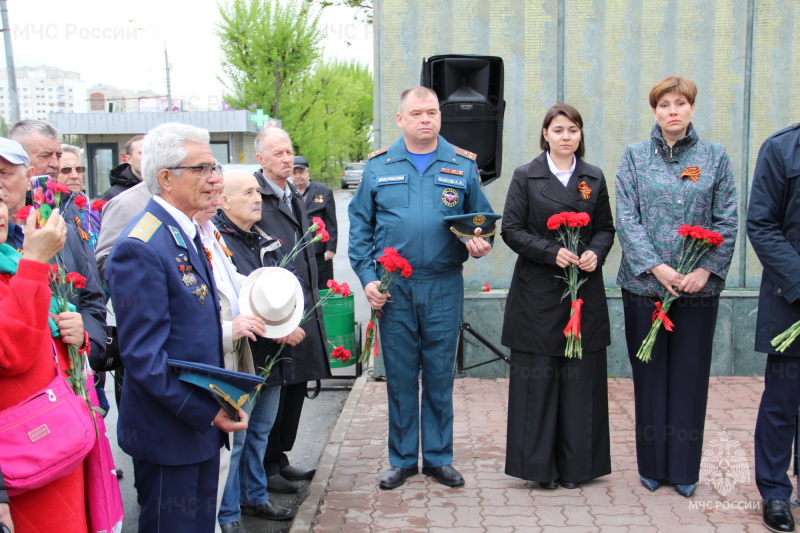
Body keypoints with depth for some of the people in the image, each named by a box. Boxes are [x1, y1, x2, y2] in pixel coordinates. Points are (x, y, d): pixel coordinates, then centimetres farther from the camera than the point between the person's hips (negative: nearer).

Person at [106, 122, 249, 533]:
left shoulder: (187, 233, 10)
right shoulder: (141, 248, -20)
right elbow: (144, 356, -23)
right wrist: (206, 412, -21)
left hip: (204, 421, 9)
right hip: (170, 434, -9)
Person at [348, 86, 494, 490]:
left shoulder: (463, 166, 6)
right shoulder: (378, 167, 5)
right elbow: (359, 226, 5)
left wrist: (480, 243, -10)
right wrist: (367, 277, -4)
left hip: (443, 286, 0)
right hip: (393, 287, 0)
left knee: (440, 374, 8)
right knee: (400, 375, 8)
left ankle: (438, 457, 22)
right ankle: (402, 459, 21)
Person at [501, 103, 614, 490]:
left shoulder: (594, 179, 11)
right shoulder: (526, 177, 3)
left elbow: (606, 228, 13)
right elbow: (511, 230, -2)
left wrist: (596, 252, -9)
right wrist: (552, 252, -15)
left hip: (584, 289, 3)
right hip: (537, 291, -2)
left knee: (581, 377, 4)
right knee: (538, 377, 1)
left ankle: (575, 463, 17)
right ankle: (540, 463, 12)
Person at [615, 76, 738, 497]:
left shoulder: (715, 156, 5)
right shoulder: (634, 156, 4)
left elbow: (727, 221, 2)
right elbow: (626, 220, -3)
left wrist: (707, 269, -12)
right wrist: (656, 267, -14)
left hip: (699, 286, 0)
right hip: (644, 283, 0)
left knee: (690, 375, 6)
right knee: (650, 374, 7)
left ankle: (684, 468, 19)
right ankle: (653, 465, 20)